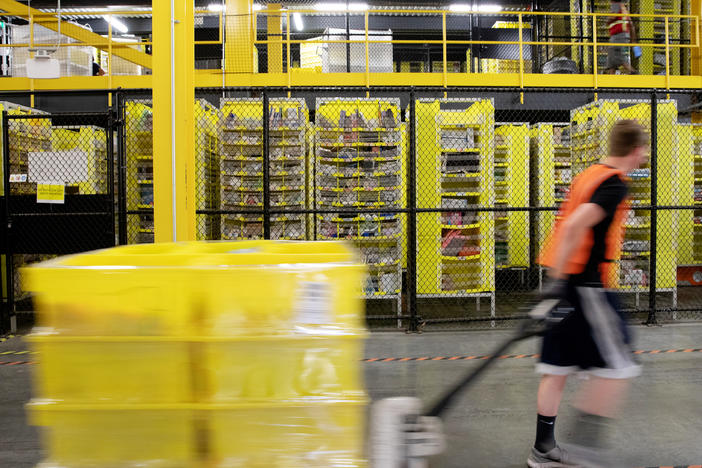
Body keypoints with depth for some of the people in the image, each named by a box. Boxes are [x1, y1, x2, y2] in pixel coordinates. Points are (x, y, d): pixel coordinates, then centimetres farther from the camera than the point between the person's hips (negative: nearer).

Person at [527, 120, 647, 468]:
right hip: (585, 286, -9)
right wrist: (557, 280, -26)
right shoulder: (615, 185, -12)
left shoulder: (588, 175, 15)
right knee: (617, 367, 2)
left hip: (565, 282, 9)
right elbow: (575, 225, -25)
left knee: (557, 369, 12)